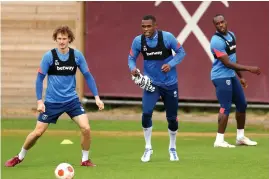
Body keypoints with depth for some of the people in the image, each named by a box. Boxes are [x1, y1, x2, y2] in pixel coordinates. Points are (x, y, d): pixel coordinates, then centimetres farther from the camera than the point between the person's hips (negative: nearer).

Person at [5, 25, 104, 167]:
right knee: (38, 132, 1)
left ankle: (85, 160, 4)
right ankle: (19, 157, 24)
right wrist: (39, 101, -11)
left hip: (71, 100, 1)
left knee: (86, 128, -16)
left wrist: (96, 97, -3)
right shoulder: (49, 56, -10)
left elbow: (87, 76, 3)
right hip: (52, 102, -1)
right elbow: (40, 79, -4)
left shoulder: (77, 55, -5)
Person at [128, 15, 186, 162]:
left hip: (169, 83, 0)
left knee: (172, 118, 7)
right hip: (151, 82, 0)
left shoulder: (167, 37, -16)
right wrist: (133, 68, -21)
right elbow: (131, 58, 1)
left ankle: (172, 148, 32)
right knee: (146, 113, -19)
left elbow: (181, 52, -6)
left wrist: (170, 64, -22)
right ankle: (148, 148, -1)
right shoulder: (138, 41, -10)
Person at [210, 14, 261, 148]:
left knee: (242, 104, 14)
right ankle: (219, 140, -8)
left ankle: (240, 137, 26)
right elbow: (227, 63, -21)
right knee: (226, 108, -12)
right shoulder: (217, 41, -20)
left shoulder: (231, 35, 9)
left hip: (232, 76, 9)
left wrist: (240, 77, 20)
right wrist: (249, 69, -21)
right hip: (221, 77, -9)